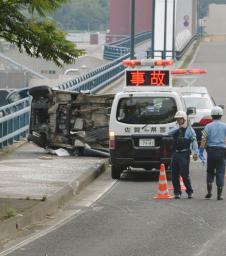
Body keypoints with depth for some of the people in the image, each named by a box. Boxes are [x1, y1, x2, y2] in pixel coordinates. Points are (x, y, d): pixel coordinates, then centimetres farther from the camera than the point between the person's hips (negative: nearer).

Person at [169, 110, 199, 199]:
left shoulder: (189, 130, 2)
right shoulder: (176, 130, 19)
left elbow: (194, 141, -8)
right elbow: (169, 133, -1)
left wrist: (196, 152, -21)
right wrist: (178, 128, -7)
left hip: (184, 154, -6)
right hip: (175, 154, 6)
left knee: (184, 174, -9)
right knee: (174, 175, 3)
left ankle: (189, 192, 4)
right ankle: (177, 192, 11)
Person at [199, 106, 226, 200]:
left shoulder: (208, 126, 2)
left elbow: (203, 140, -4)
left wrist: (201, 152, -1)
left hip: (211, 150, 1)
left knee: (210, 171, 14)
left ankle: (209, 191, 5)